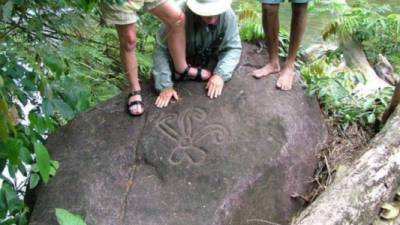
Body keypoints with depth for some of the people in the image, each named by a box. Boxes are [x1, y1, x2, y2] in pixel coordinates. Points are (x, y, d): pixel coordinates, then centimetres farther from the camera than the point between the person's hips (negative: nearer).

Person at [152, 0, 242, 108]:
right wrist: (165, 86, -36)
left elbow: (233, 48, -18)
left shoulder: (227, 15, -28)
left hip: (210, 57, 2)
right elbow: (161, 50, -31)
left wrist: (220, 74, -33)